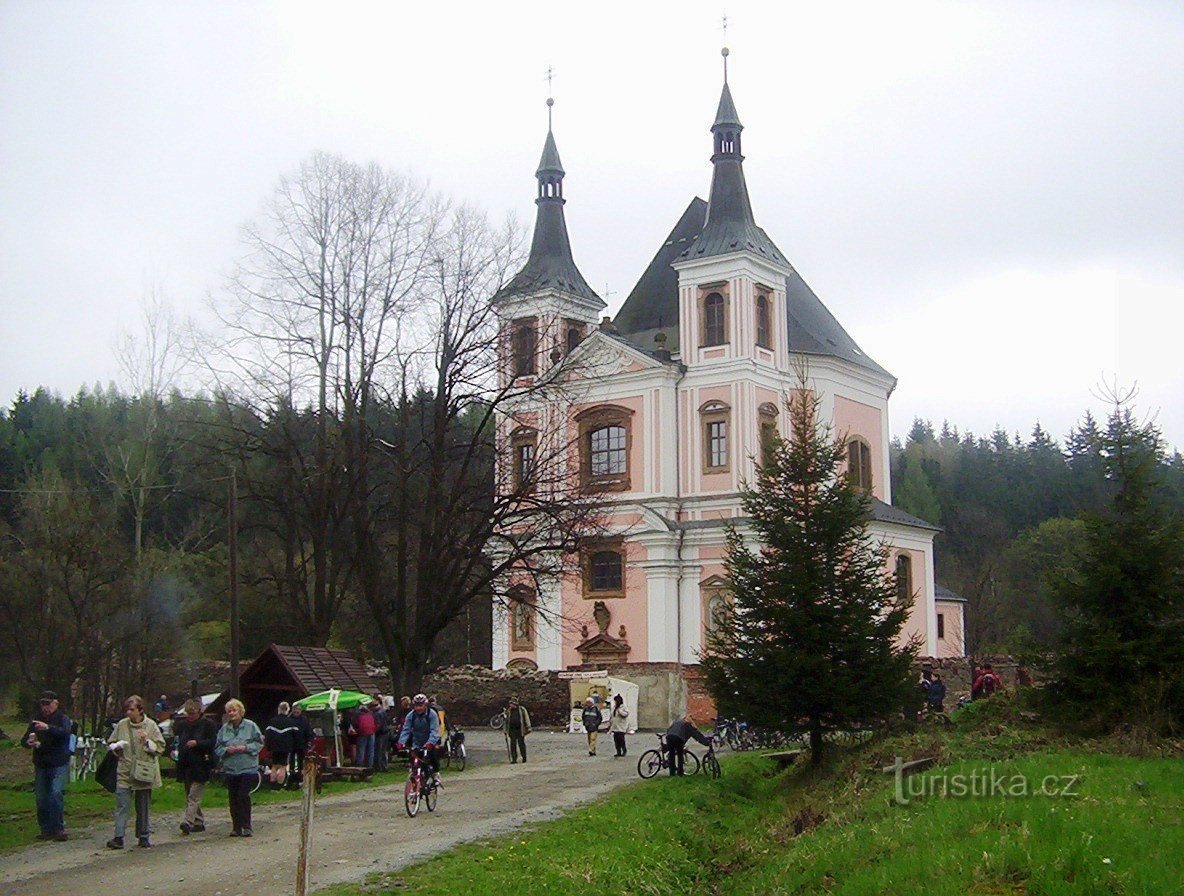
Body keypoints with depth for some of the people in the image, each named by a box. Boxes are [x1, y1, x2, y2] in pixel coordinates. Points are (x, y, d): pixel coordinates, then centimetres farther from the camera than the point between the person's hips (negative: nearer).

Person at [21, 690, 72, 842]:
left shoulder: (63, 719, -1)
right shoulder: (36, 721, 13)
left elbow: (65, 732, -23)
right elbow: (23, 740, 14)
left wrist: (48, 728, -39)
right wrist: (28, 742, -12)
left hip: (59, 765, -5)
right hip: (41, 765, 5)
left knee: (56, 793, -16)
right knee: (41, 798, 4)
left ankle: (59, 828, -10)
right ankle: (46, 830, 14)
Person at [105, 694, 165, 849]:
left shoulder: (151, 725, -1)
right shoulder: (122, 724, 4)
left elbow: (160, 747, 0)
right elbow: (110, 744, 15)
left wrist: (147, 741, -16)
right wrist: (116, 746, -7)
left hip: (143, 772, -1)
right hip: (124, 771, 1)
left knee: (143, 806, 7)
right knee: (122, 805, -7)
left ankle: (143, 837, 17)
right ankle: (118, 837, -5)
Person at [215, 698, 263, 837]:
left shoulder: (250, 726, -1)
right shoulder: (224, 729, 9)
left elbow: (259, 743, 0)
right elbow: (217, 748, 11)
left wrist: (246, 748, -13)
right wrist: (226, 750, -10)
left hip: (248, 768, -4)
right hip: (230, 769, 4)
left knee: (243, 796, -11)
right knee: (233, 798, 6)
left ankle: (246, 827, -2)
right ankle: (236, 827, 14)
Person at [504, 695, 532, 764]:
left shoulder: (522, 709, 2)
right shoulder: (508, 711, 9)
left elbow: (526, 719, 3)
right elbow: (506, 721, 15)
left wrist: (528, 728, -3)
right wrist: (505, 731, 12)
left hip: (520, 730, -2)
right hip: (512, 730, 2)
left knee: (521, 744, 1)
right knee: (513, 745, -1)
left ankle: (524, 757, 16)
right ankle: (514, 759, 4)